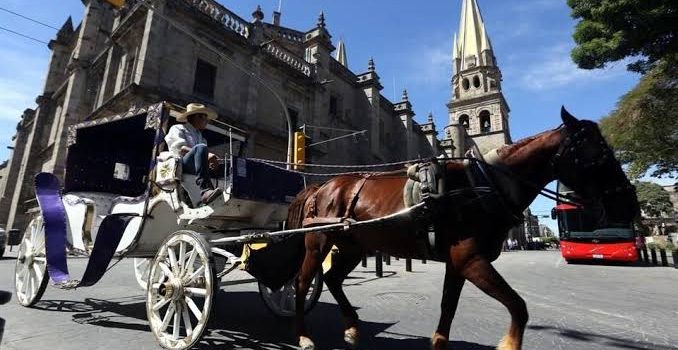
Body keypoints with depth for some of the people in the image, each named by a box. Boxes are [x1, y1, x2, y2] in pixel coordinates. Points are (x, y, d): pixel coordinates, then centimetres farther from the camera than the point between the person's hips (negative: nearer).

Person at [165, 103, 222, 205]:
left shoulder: (201, 138, 32)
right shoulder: (178, 129, 15)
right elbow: (180, 149, -5)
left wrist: (210, 161, -9)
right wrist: (206, 155, -20)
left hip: (195, 171, 6)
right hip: (180, 165, -6)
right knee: (201, 148, -32)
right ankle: (205, 190, -49)